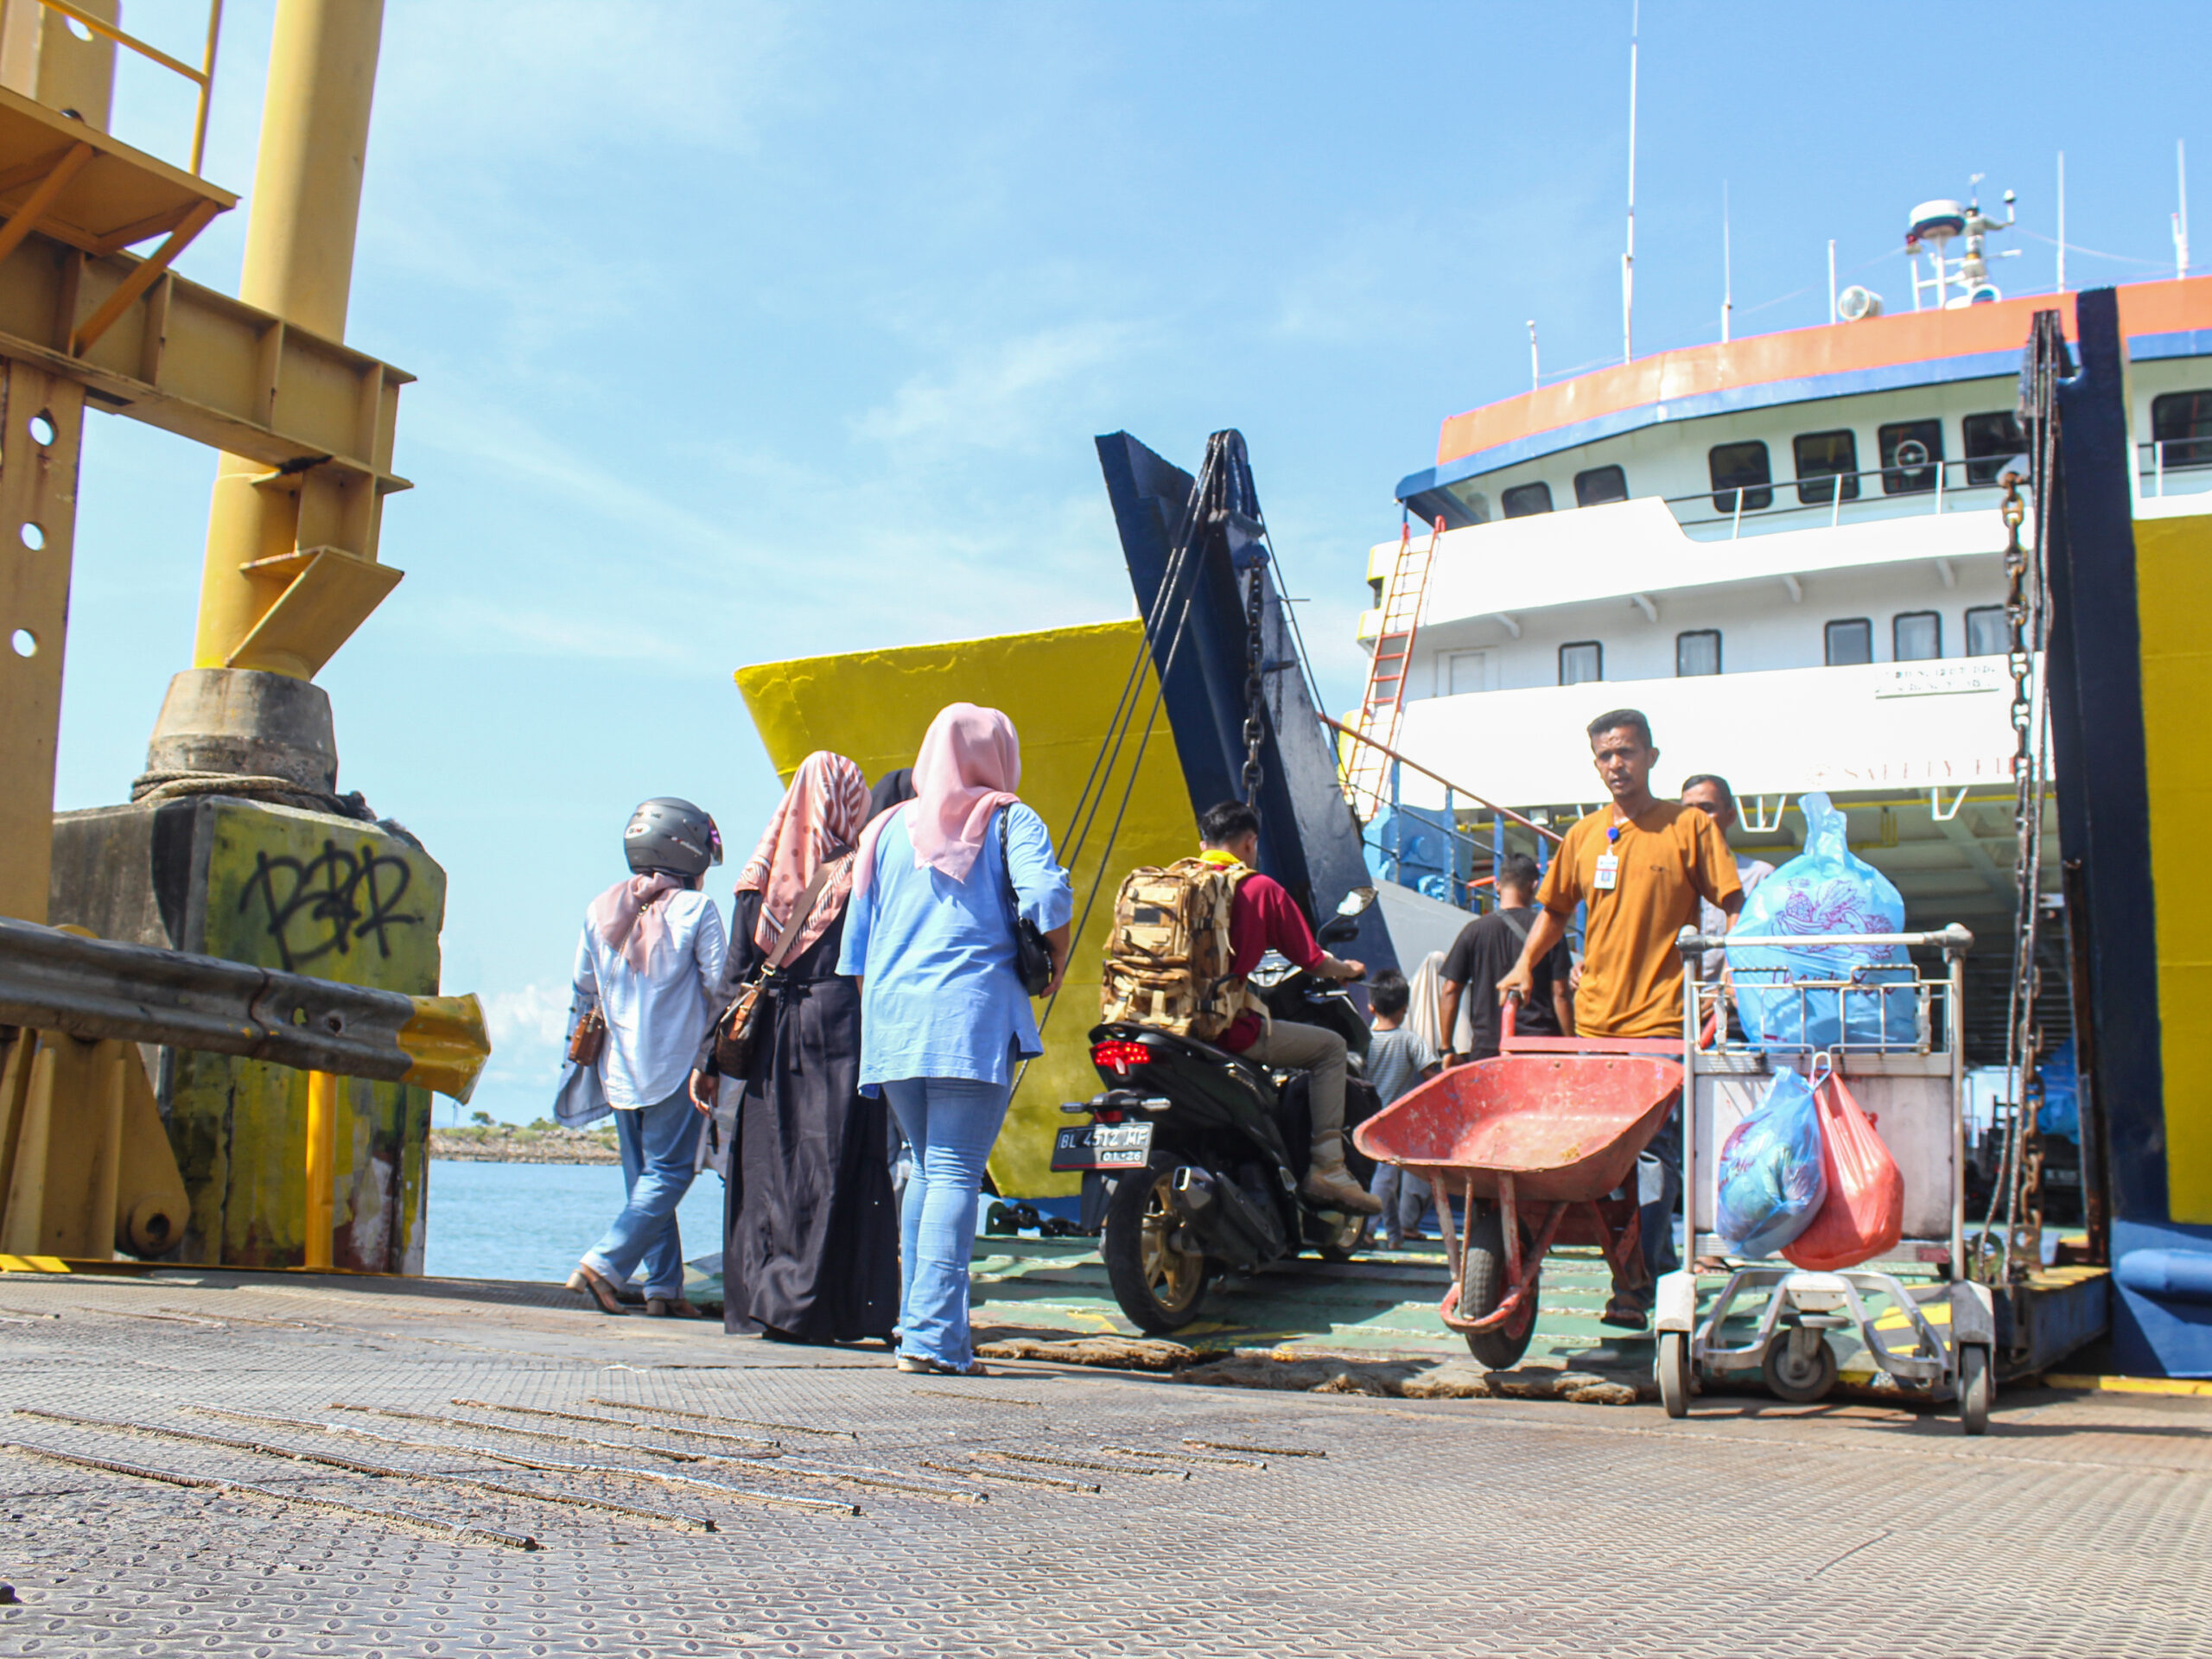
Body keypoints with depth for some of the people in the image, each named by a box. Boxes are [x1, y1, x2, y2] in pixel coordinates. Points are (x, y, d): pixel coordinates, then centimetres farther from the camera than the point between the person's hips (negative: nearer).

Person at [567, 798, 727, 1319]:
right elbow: (718, 986, -8)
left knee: (642, 1174, 12)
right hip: (675, 1063, -6)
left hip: (619, 1065, 6)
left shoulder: (601, 909, 5)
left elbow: (584, 988, 13)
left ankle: (664, 1285, 12)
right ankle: (604, 1265, -12)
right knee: (668, 1172, 0)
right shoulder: (695, 909, -9)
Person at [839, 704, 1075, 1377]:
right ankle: (934, 1337, -14)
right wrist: (1056, 962, 4)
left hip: (891, 1017, 5)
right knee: (955, 1173, -7)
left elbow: (857, 945, 16)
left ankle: (916, 1323, 18)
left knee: (927, 1169, 18)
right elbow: (1046, 897, -13)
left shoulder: (889, 829, 17)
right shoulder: (1008, 819, 5)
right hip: (972, 1016, -5)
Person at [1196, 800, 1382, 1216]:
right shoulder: (1260, 888, -1)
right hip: (1229, 1026, -6)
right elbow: (1311, 960, 2)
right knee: (1329, 1046, 12)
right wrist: (1346, 970, 24)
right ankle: (1326, 1168, 3)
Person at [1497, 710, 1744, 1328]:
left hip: (1663, 1016, -5)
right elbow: (1554, 910, 24)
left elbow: (1732, 908, 0)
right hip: (1595, 1016, 5)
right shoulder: (1583, 836, 13)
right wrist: (1525, 965, 11)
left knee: (1651, 1147, -9)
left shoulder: (1688, 825, 1)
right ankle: (1659, 1261, 22)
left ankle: (1634, 1284, -8)